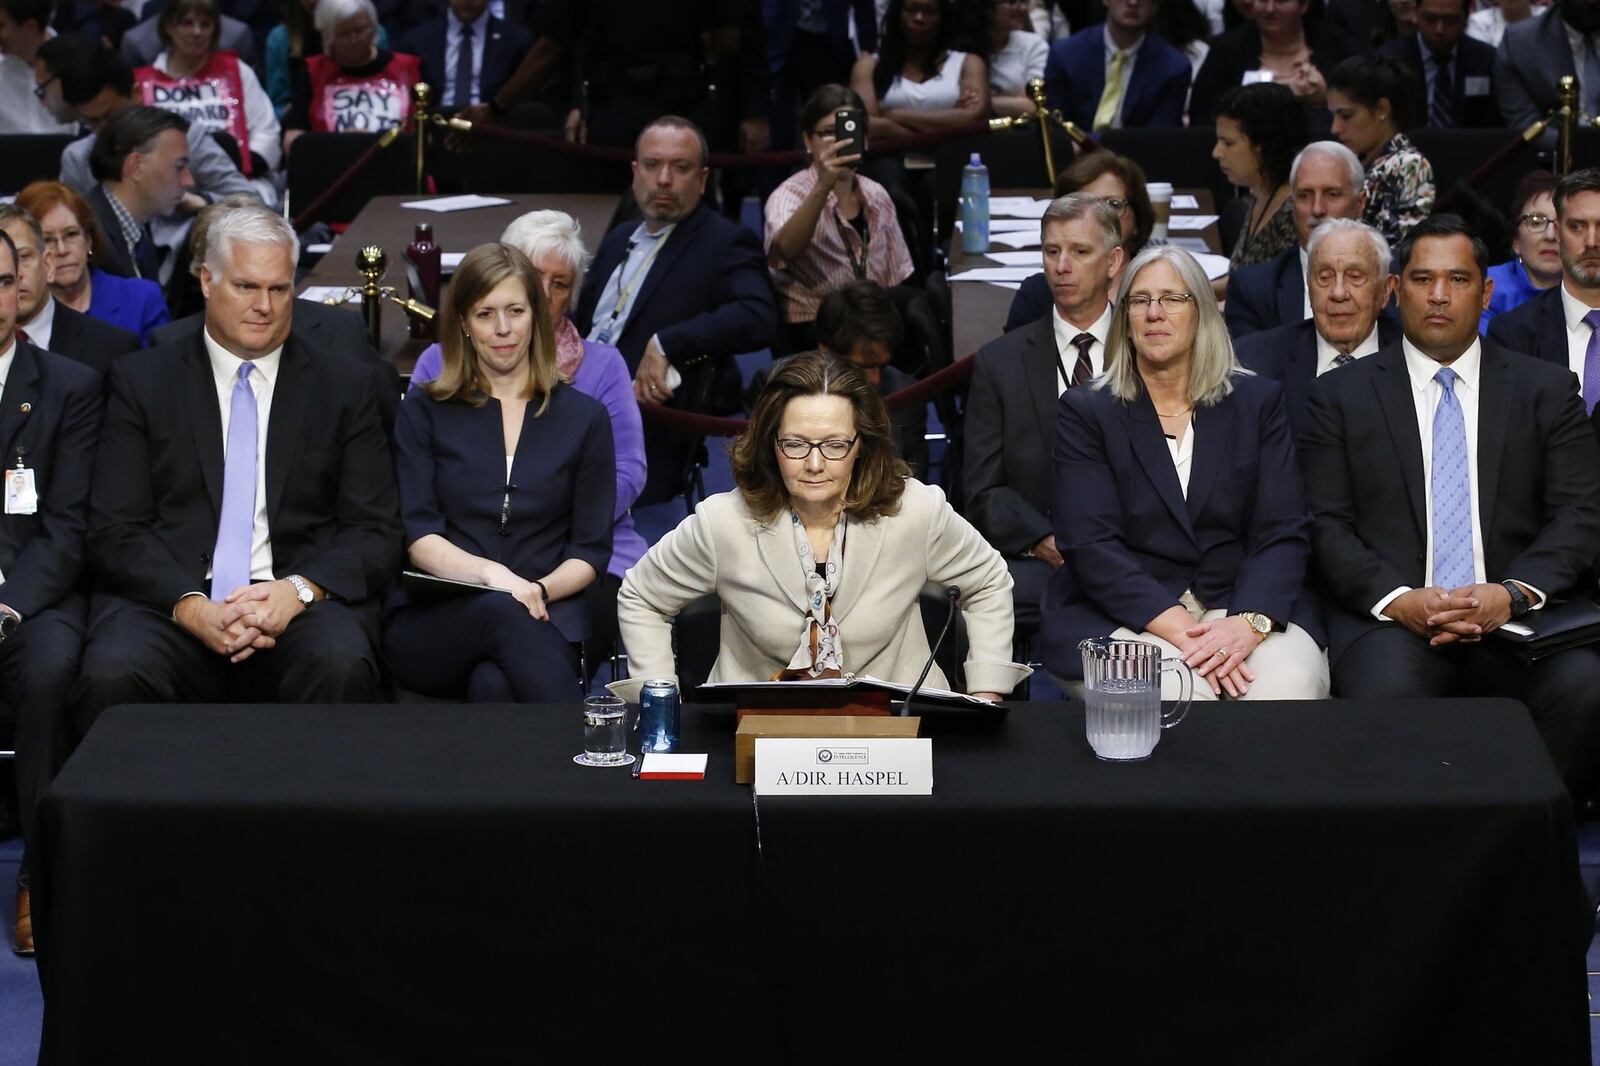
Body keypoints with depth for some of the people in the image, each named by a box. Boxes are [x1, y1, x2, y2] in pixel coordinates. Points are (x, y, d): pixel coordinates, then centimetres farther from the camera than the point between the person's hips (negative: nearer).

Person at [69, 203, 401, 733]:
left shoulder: (345, 386, 14)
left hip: (299, 604, 0)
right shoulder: (141, 382, 12)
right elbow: (114, 531, 3)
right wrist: (191, 606, -15)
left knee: (341, 666, -34)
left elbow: (375, 532, 7)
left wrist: (298, 590, -13)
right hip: (168, 600, 0)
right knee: (112, 676, -33)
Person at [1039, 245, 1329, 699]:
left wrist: (1250, 622, -19)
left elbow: (1283, 533, 3)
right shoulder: (1085, 412, 7)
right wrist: (1179, 629, -20)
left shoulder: (1257, 401, 12)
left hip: (1240, 605, 2)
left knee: (1289, 684, -30)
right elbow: (1091, 546, -5)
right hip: (1125, 618, -2)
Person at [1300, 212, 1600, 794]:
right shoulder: (1340, 395, 12)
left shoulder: (1546, 389, 14)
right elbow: (1326, 526, 4)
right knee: (1383, 700, -36)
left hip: (1515, 614, 1)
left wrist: (1513, 593, -13)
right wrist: (1399, 599, -14)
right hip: (1390, 615, -1)